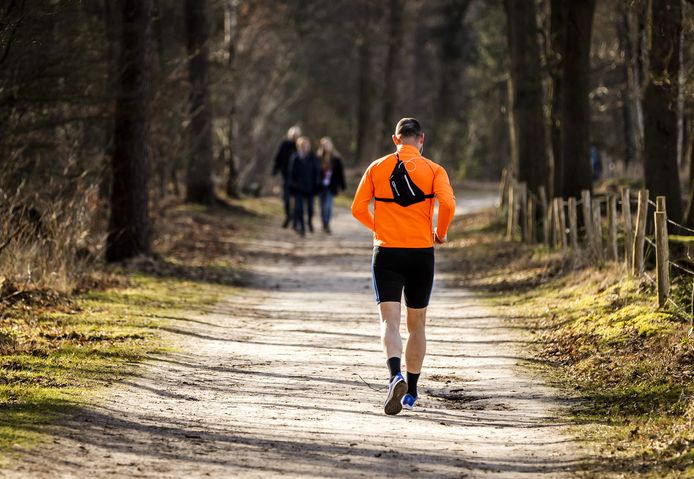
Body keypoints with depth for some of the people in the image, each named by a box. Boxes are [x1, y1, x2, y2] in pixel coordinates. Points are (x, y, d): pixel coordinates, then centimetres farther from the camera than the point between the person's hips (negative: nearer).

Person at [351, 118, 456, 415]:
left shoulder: (377, 168, 5)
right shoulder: (433, 170, 1)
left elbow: (358, 208, 3)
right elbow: (448, 204, -14)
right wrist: (440, 234, 4)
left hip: (386, 254, 0)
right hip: (421, 254, 0)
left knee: (389, 321, -8)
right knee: (416, 325, 14)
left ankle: (396, 376, -34)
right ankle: (411, 393, 20)